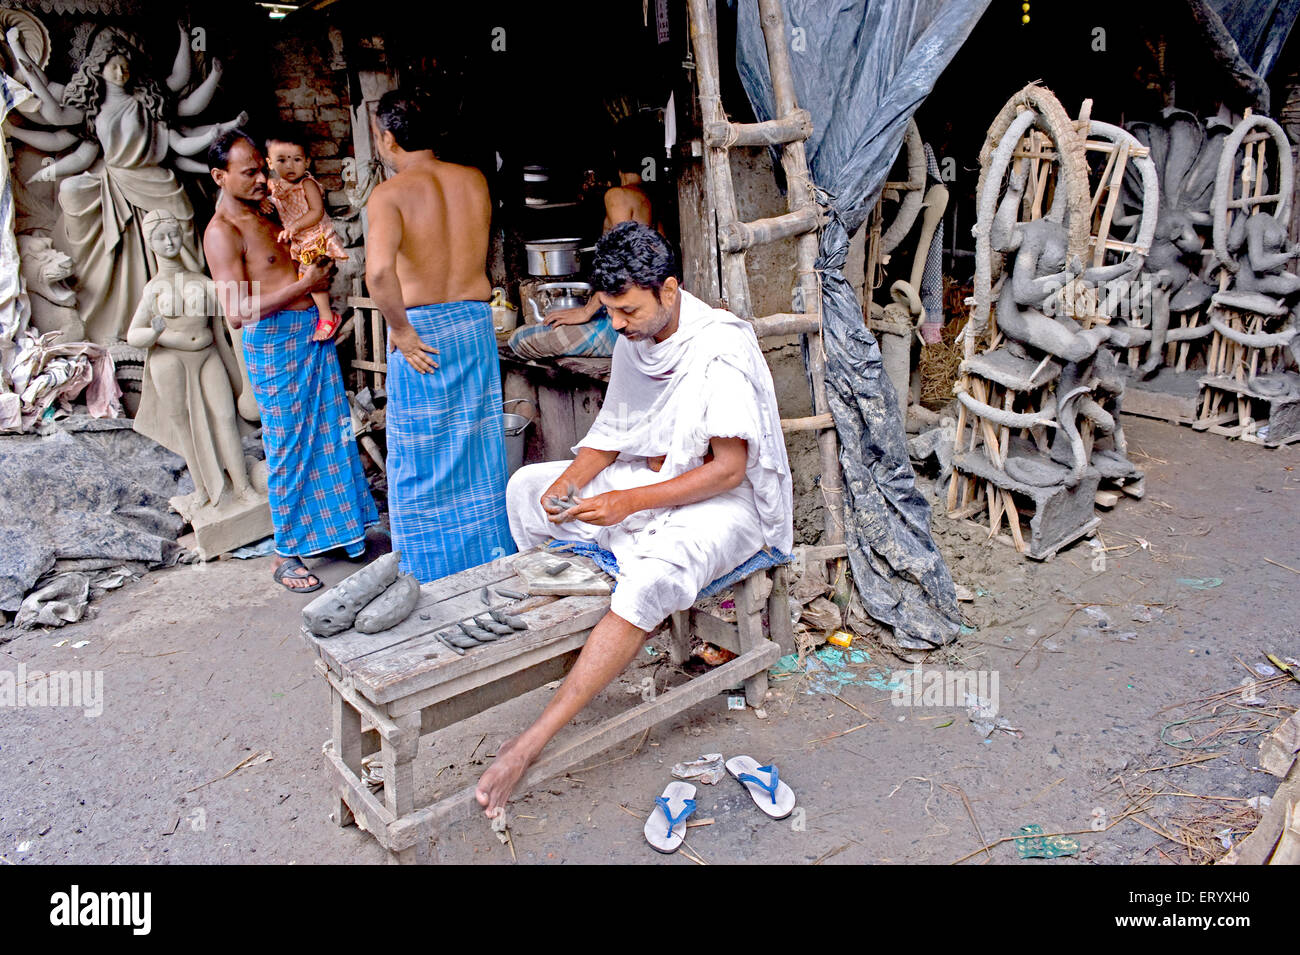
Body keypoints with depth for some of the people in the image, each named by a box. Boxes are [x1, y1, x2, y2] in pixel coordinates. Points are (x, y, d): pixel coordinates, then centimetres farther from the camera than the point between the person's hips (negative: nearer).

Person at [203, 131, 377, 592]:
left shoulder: (265, 218, 14)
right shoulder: (222, 231, -12)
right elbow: (238, 312, -20)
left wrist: (319, 266, 8)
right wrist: (304, 285, -17)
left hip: (311, 334, 8)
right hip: (274, 344, -8)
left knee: (329, 436, 12)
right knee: (289, 448, -2)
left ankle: (337, 529, 26)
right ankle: (286, 554, 10)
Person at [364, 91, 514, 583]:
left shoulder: (390, 194, -12)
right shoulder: (474, 180, 5)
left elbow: (378, 269, -28)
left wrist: (401, 330, -17)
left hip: (420, 330, -5)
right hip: (476, 321, 5)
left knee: (420, 457, 7)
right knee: (480, 445, 15)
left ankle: (432, 575, 17)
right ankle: (493, 558, 26)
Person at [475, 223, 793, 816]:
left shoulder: (721, 347, -21)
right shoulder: (633, 340, 3)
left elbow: (730, 468, -25)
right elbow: (614, 433, 11)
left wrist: (630, 502, -30)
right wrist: (571, 478, -9)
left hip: (722, 501, -8)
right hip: (648, 480, 9)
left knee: (651, 579, -37)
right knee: (526, 487, 4)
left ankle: (532, 742, -37)